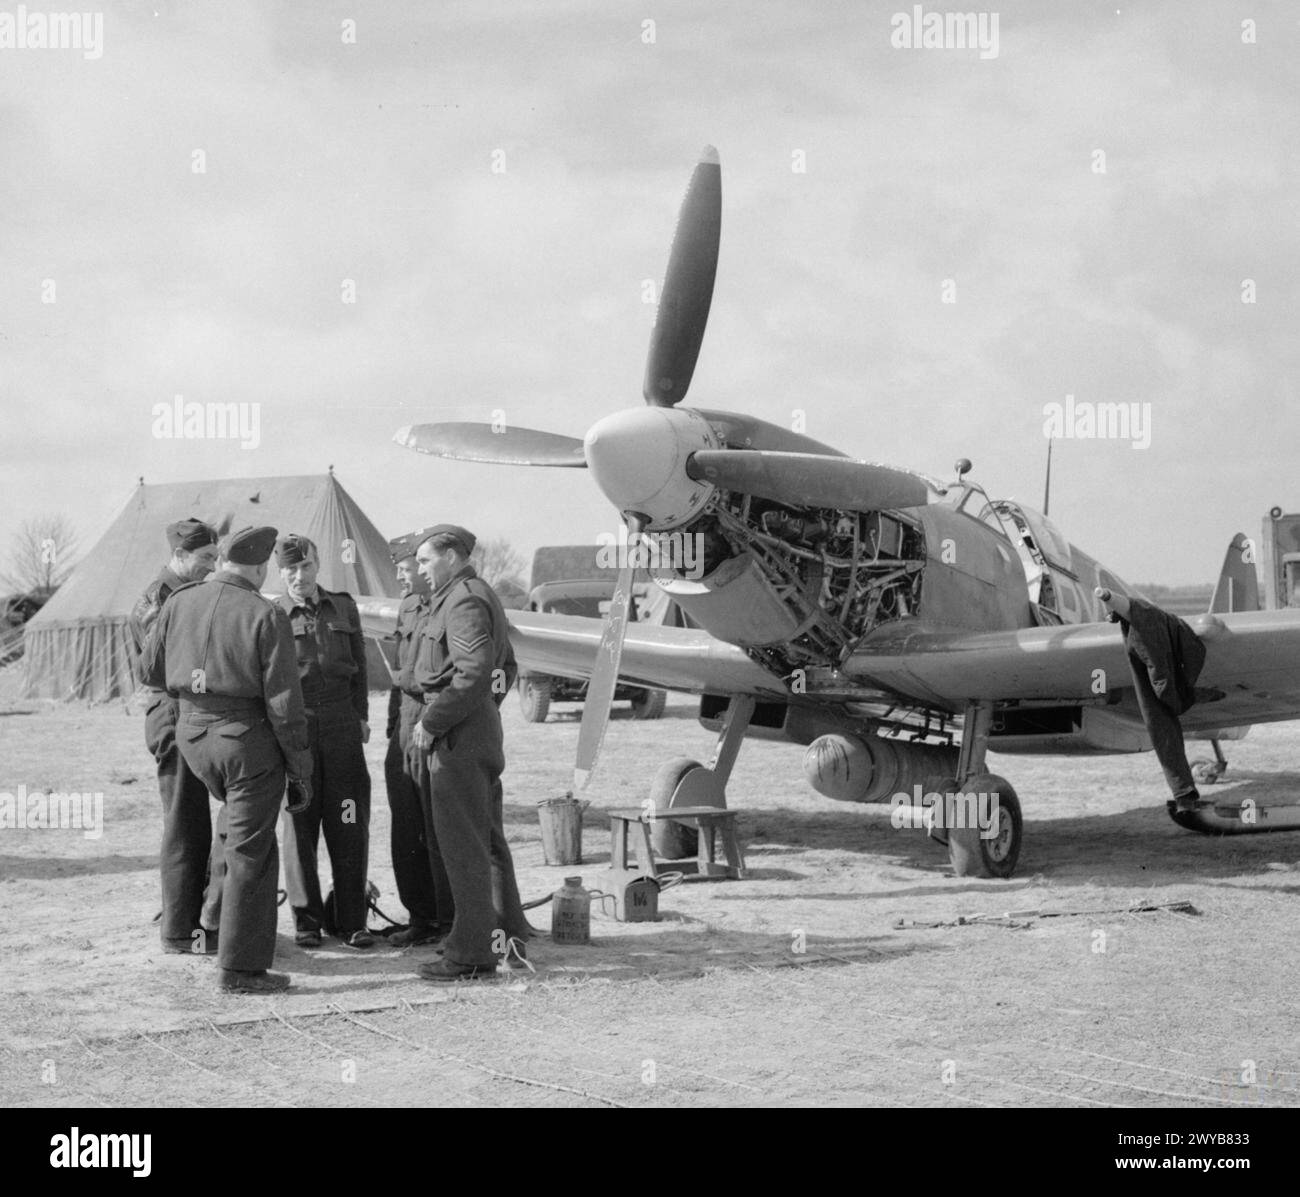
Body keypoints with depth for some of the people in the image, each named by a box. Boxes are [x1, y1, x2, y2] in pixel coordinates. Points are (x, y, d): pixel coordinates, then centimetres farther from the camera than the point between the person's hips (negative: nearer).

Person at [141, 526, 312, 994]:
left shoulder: (179, 603, 0)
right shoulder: (266, 616, -14)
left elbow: (151, 669, 9)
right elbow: (283, 698, -15)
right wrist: (299, 759, -4)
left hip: (192, 732, 5)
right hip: (248, 739, -5)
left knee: (239, 825, 32)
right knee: (250, 854, 3)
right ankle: (240, 968, 6)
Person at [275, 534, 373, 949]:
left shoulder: (343, 608, 11)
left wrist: (361, 716, 12)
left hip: (341, 723, 2)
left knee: (348, 825, 0)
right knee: (300, 824, 2)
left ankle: (351, 920, 6)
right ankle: (306, 919, 11)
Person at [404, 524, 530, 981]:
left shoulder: (464, 602, -15)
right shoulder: (478, 597, 19)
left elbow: (473, 674, -24)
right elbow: (507, 667, 25)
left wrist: (431, 722, -19)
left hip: (458, 737, -11)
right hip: (480, 733, 11)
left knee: (464, 845, -7)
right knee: (487, 840, 16)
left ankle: (471, 952, -4)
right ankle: (507, 936, 24)